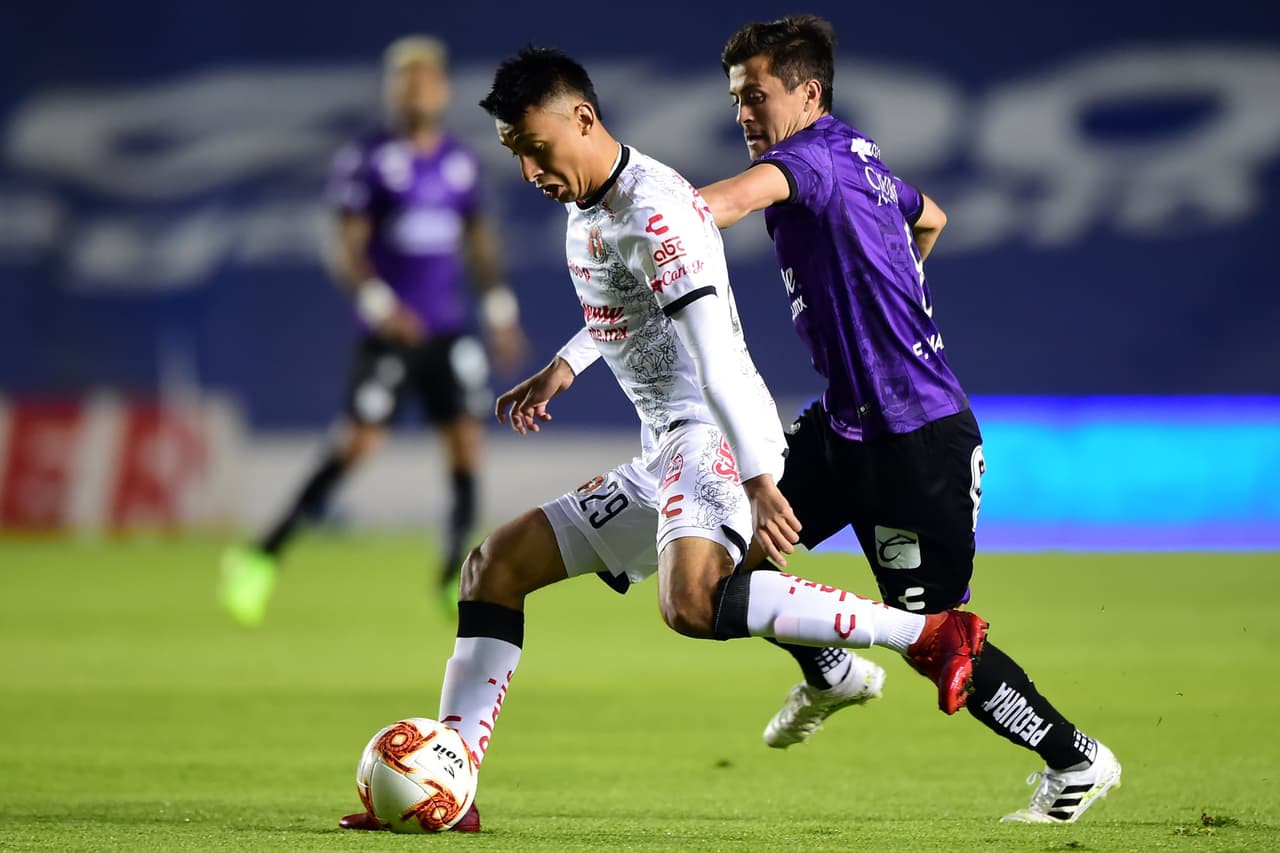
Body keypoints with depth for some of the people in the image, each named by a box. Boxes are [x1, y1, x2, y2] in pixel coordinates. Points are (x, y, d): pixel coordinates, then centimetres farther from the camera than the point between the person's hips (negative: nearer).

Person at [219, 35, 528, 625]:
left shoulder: (462, 163, 10)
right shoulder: (367, 160, -4)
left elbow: (478, 240, 20)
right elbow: (348, 249, -7)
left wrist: (500, 311, 13)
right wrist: (380, 305, -21)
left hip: (450, 332, 5)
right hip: (390, 329, -5)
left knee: (466, 442, -5)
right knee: (358, 443, -12)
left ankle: (455, 580, 5)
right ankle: (263, 559, -5)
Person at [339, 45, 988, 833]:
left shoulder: (653, 211, -16)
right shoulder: (584, 208, 15)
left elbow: (719, 360, -23)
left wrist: (758, 480, -29)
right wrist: (563, 369, 30)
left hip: (714, 436, -10)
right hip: (664, 456, 10)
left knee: (690, 602, -36)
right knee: (497, 566, 10)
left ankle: (931, 634, -32)